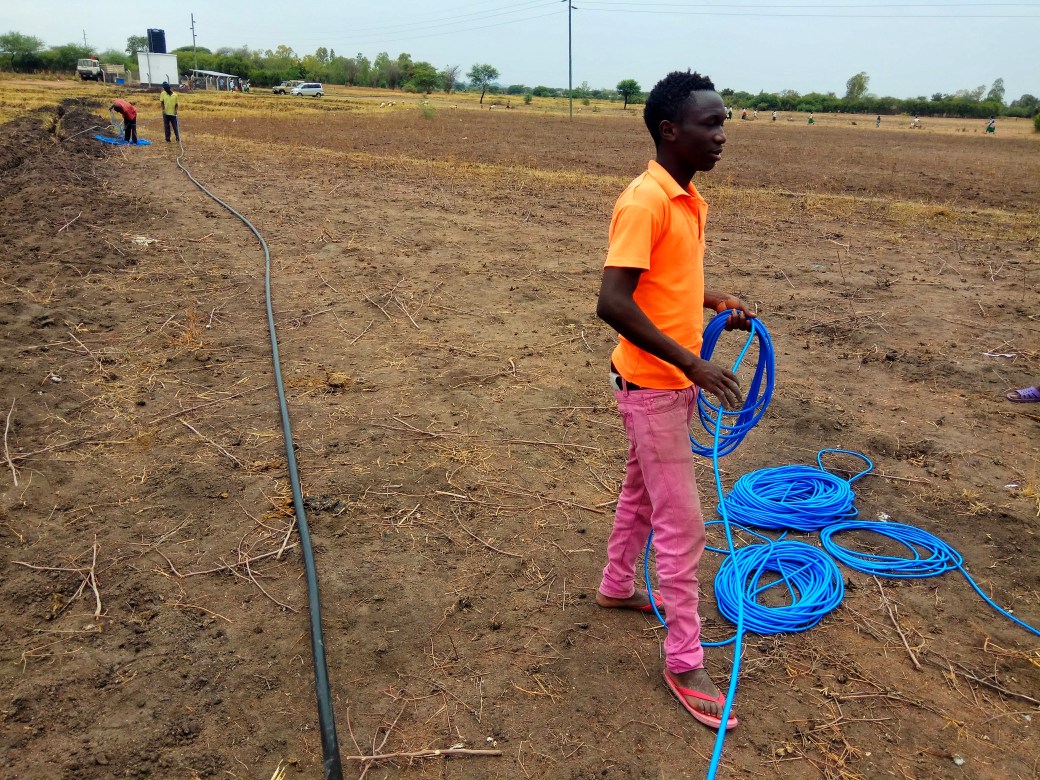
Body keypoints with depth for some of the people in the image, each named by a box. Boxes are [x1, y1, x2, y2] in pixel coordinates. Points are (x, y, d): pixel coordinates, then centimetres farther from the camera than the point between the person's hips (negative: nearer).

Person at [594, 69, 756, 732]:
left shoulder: (688, 199, 8)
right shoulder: (645, 201, -22)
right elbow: (612, 302, -28)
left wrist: (715, 301, 4)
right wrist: (691, 362, -27)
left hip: (676, 380, 9)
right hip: (653, 386, -9)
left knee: (643, 492, 24)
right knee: (682, 526, -2)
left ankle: (617, 587, 46)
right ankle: (685, 664, 13)